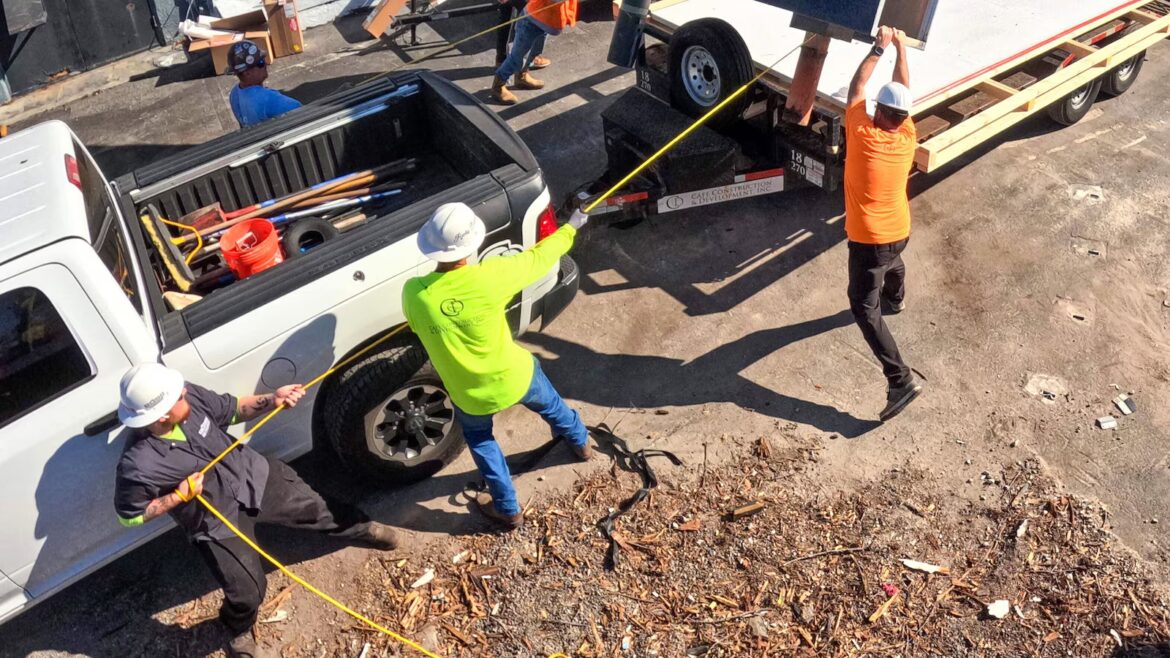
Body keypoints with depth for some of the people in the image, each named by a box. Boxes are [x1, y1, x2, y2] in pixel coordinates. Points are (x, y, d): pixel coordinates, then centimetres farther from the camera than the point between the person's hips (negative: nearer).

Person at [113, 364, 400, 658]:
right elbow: (128, 514, -13)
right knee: (247, 592, 5)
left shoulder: (190, 397, -21)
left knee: (316, 508, 16)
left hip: (254, 476, 4)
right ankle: (239, 631, 42)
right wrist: (180, 495, -23)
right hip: (219, 523, -3)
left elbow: (232, 410, -2)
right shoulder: (138, 464, -31)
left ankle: (362, 528, 48)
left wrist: (271, 400, -18)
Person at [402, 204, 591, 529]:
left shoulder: (413, 293, -24)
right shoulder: (490, 276, -28)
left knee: (480, 439, 32)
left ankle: (508, 509, 41)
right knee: (550, 404, 33)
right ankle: (581, 443, 62)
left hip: (470, 395, 0)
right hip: (515, 377, 0)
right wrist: (570, 227, 8)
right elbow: (538, 257, -10)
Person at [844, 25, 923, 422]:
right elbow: (903, 91, 8)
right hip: (900, 233, 7)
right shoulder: (908, 137, -7)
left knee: (865, 309, -4)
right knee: (892, 262, 40)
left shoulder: (862, 134, -21)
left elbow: (856, 88, -6)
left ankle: (901, 379, -12)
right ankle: (896, 299, 72)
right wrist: (901, 48, 14)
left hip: (868, 240, -7)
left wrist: (878, 48, 3)